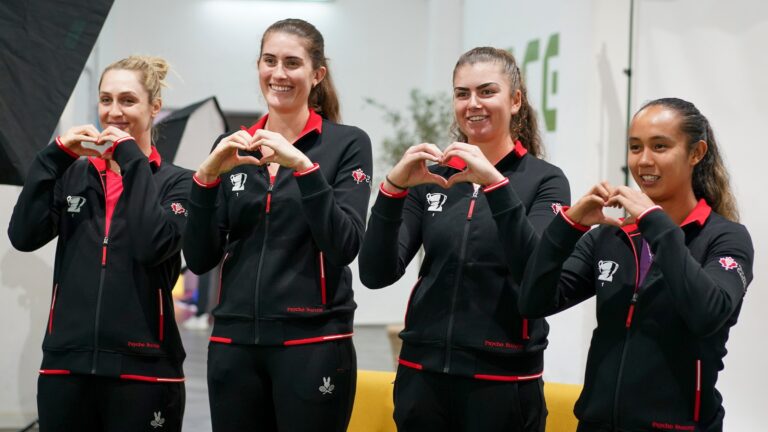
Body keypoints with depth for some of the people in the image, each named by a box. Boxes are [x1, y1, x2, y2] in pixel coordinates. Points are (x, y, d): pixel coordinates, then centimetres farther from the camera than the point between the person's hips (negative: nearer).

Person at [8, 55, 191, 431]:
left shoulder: (176, 182, 2)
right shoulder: (74, 174, 11)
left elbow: (155, 246, -16)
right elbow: (23, 236, -2)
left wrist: (131, 159, -10)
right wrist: (55, 156, -5)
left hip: (142, 370, -3)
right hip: (65, 366, 3)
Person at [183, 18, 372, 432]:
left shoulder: (347, 143, -1)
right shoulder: (232, 148, 10)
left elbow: (344, 247, -13)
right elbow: (199, 259, 4)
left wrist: (304, 166, -20)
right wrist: (207, 176, -8)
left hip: (313, 342, -3)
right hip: (234, 342, 4)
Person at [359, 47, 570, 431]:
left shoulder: (544, 180, -1)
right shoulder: (430, 181, 7)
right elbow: (376, 274, -2)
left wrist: (496, 183, -23)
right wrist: (393, 187, -14)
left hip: (503, 380, -3)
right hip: (423, 374, 3)